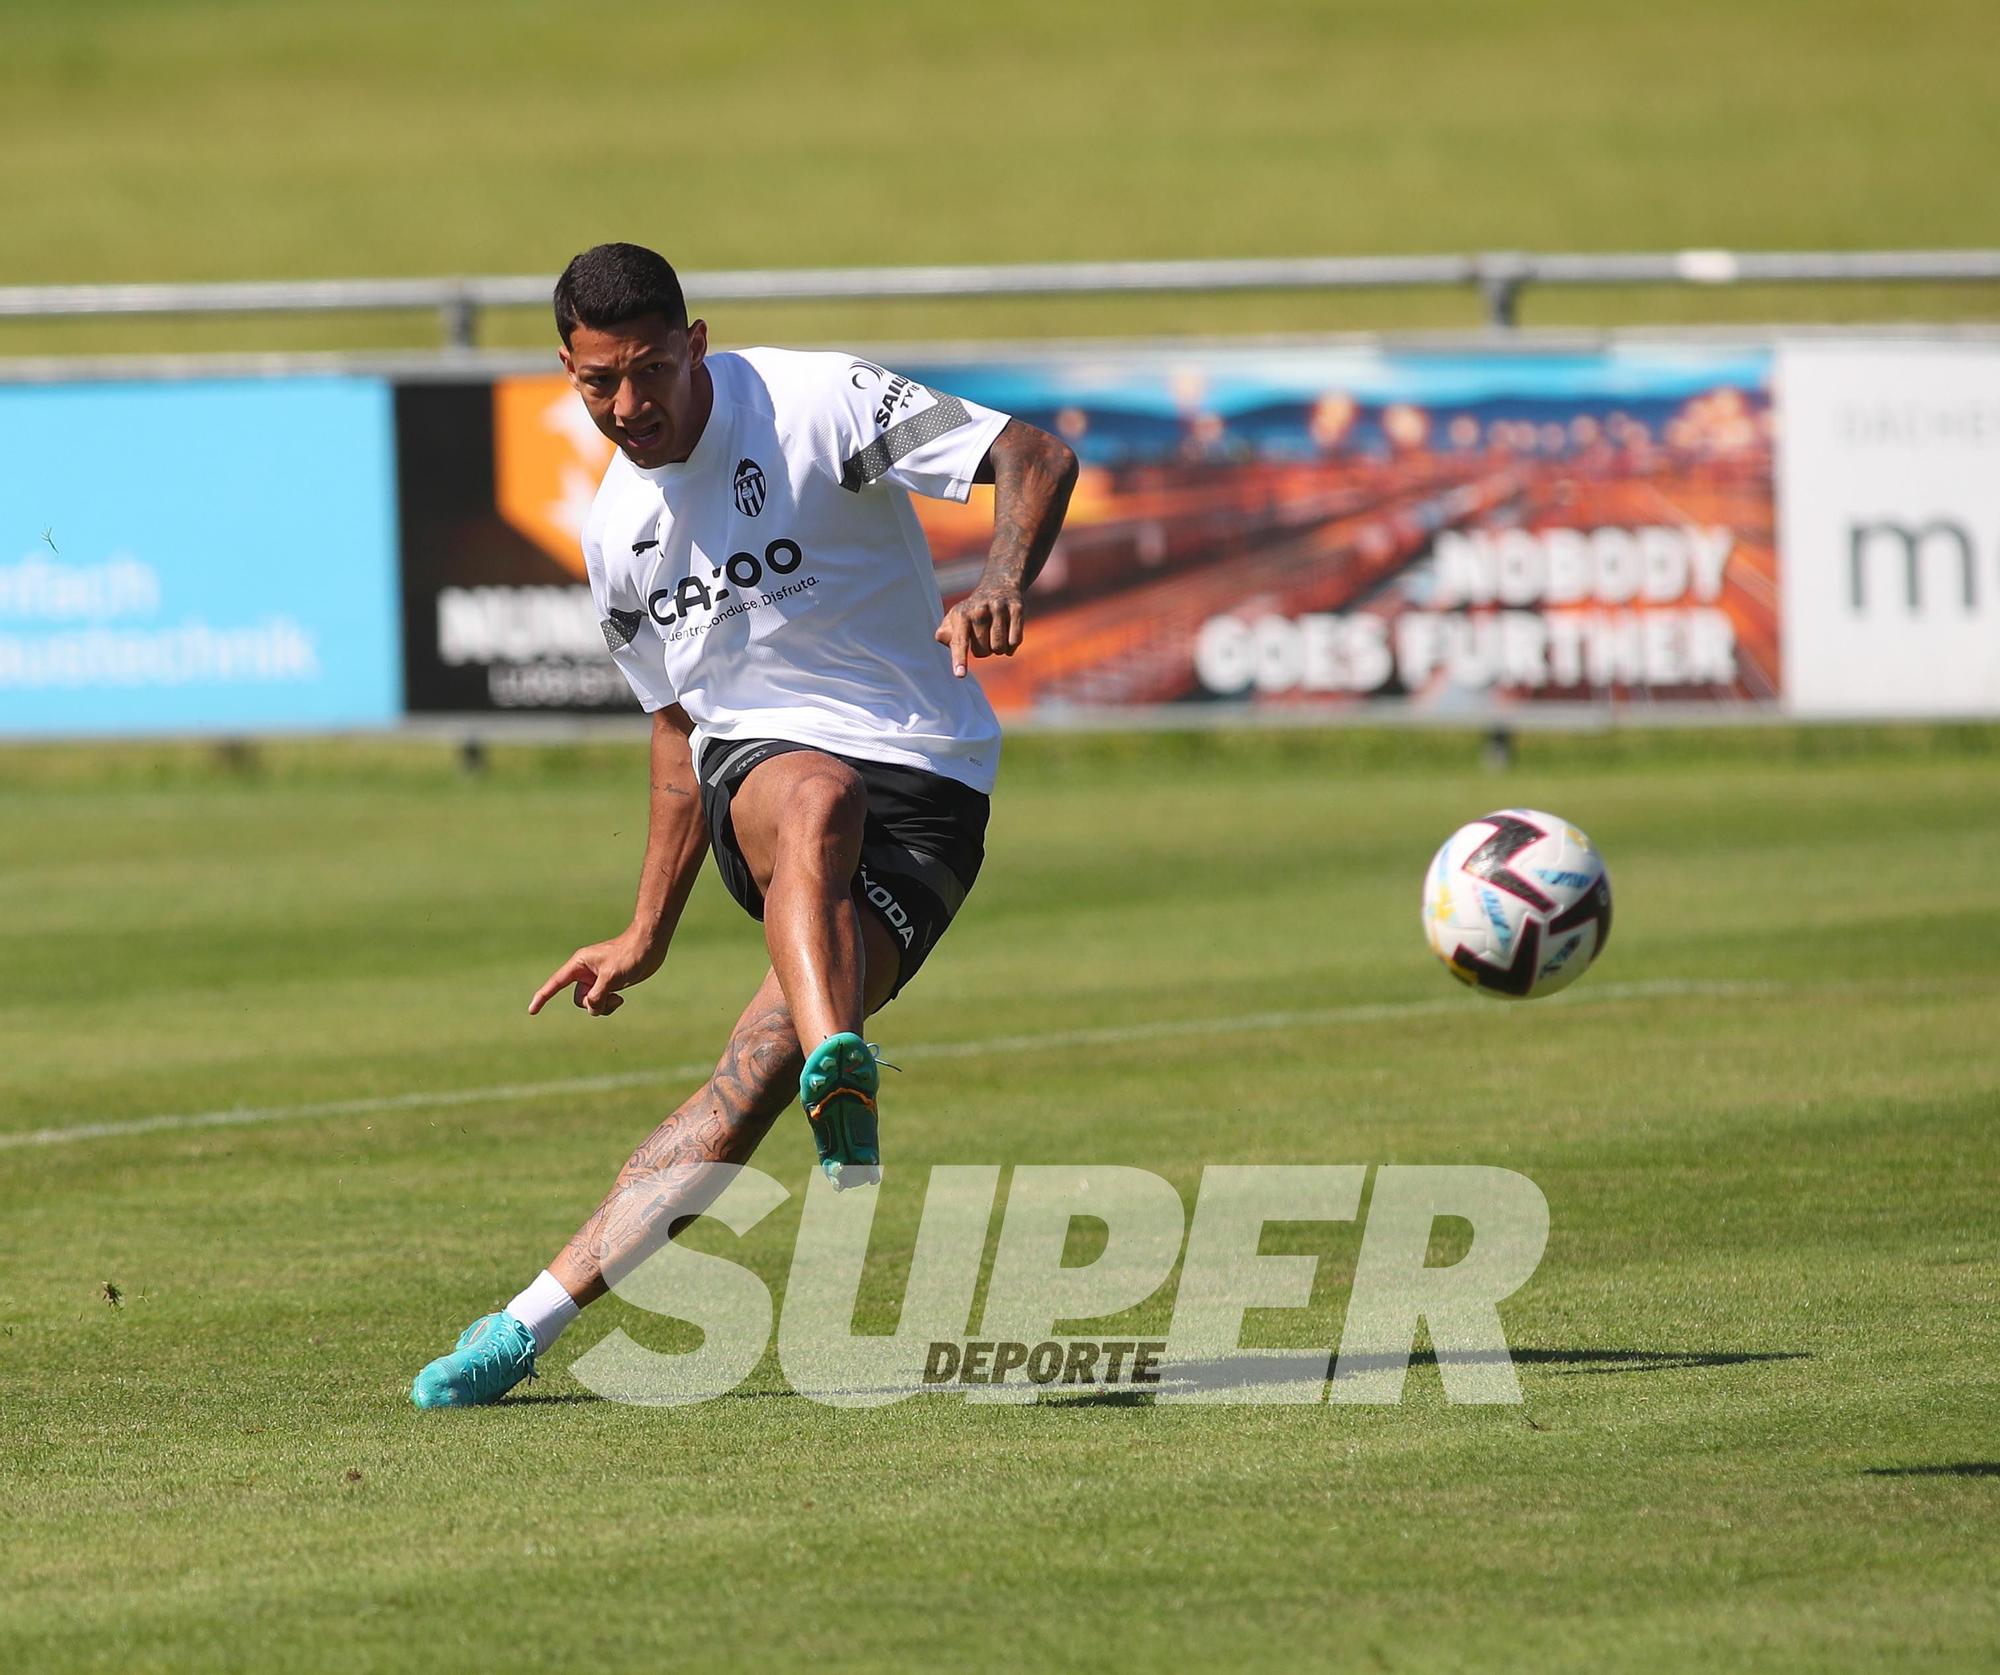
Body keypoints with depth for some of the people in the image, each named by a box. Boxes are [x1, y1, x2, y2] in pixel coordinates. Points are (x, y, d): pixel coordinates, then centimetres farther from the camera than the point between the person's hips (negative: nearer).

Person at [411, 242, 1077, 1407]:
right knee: (816, 799, -38)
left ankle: (531, 1324, -26)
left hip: (923, 784, -3)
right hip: (754, 764, 3)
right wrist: (647, 941, 25)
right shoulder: (617, 533, 14)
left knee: (758, 1074, -24)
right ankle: (842, 1076, -62)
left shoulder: (819, 405, -6)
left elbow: (1040, 459, -7)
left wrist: (1002, 586, -28)